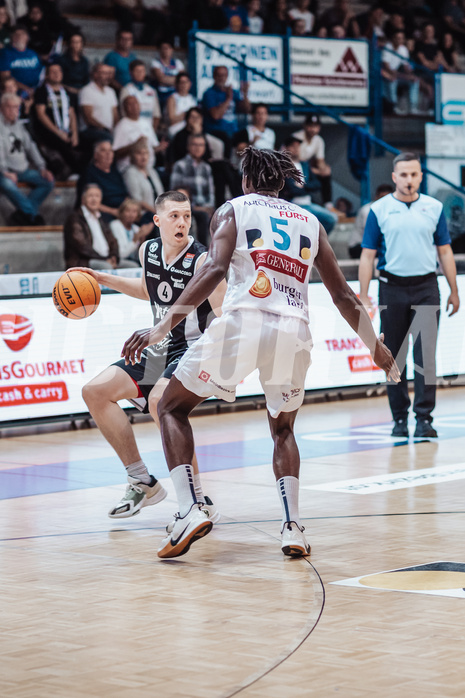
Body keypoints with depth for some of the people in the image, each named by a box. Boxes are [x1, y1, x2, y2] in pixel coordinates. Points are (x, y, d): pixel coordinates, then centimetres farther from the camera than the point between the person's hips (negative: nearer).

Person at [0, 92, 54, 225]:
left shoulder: (18, 125, 16)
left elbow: (30, 147, 16)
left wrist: (42, 168, 5)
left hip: (23, 169, 7)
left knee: (48, 181, -11)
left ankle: (23, 214, -23)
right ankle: (33, 216, -36)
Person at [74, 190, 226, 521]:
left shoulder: (203, 260, -18)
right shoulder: (148, 251, 4)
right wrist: (105, 279, 18)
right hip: (160, 348, 8)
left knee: (160, 401, -35)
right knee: (95, 391, 2)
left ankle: (198, 501, -26)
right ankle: (142, 483, 10)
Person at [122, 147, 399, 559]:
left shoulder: (232, 210, 13)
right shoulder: (309, 221, 23)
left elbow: (215, 270, -6)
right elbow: (343, 295, 23)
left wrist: (161, 328, -11)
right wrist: (376, 347, 35)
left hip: (243, 322, -3)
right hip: (294, 331, 4)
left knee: (172, 407, 15)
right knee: (283, 429, 27)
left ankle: (189, 510, -4)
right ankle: (293, 528, 7)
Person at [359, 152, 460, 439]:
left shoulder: (434, 208, 6)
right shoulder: (379, 210, 2)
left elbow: (445, 251, 11)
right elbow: (368, 255, 2)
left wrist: (454, 291, 8)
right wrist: (363, 295, -3)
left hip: (426, 288, 0)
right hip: (392, 289, 0)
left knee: (426, 355, -7)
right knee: (395, 357, 5)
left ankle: (424, 418, -6)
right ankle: (400, 418, 14)